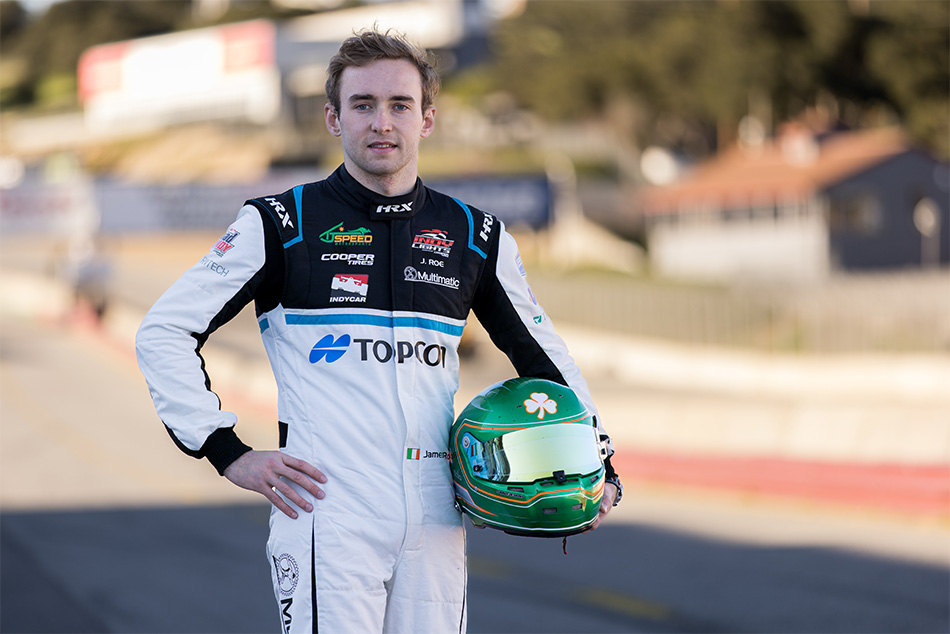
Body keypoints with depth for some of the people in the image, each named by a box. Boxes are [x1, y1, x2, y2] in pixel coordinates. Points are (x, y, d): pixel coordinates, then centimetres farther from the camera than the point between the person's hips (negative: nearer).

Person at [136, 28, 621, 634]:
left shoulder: (476, 237, 11)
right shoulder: (281, 225, 1)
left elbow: (542, 354, 24)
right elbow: (165, 332, 2)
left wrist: (598, 460, 12)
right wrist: (229, 453, -4)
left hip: (435, 519, 4)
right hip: (326, 513, -3)